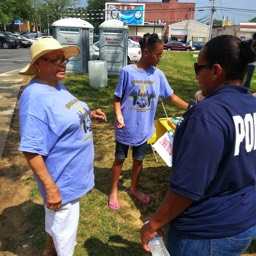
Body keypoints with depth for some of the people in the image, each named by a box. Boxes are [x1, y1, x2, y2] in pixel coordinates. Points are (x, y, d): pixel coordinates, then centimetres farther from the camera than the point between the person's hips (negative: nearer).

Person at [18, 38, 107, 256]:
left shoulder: (57, 86, 3)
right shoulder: (35, 97, -27)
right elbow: (31, 150, -27)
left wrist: (88, 114, 2)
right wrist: (50, 187, -25)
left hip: (72, 172, 9)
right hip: (62, 178, -9)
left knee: (57, 221, 30)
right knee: (64, 228, 12)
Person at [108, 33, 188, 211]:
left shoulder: (158, 74, -2)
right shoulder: (127, 71, -13)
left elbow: (171, 96, 6)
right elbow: (117, 97, -6)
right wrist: (118, 115, -21)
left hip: (144, 128, 4)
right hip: (126, 127, -3)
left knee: (138, 160, 17)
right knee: (120, 159, 13)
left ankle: (134, 190, 39)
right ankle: (114, 192, 32)